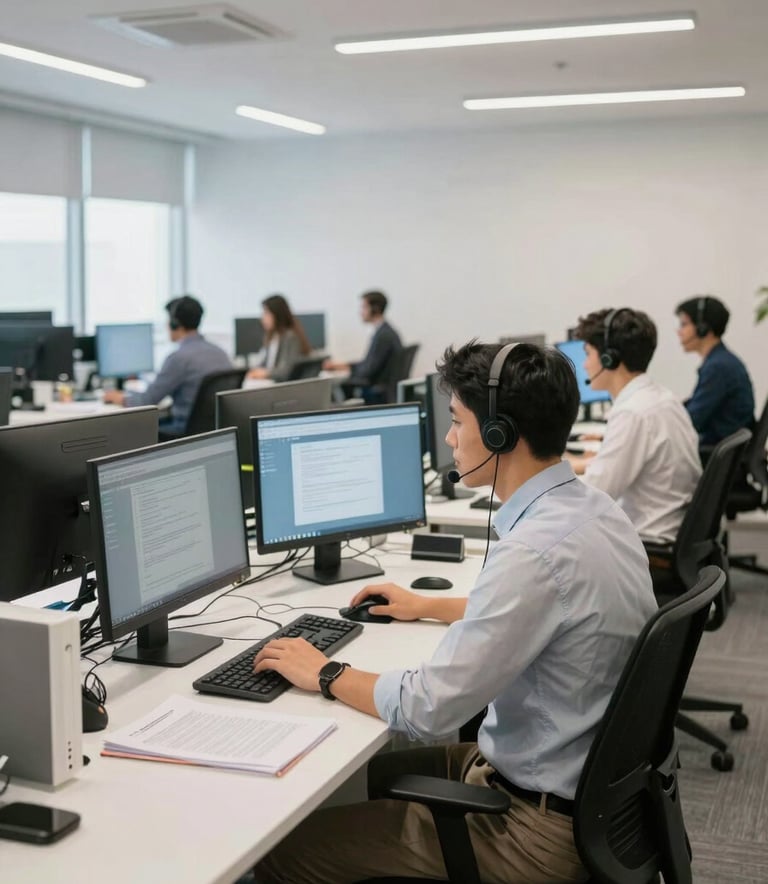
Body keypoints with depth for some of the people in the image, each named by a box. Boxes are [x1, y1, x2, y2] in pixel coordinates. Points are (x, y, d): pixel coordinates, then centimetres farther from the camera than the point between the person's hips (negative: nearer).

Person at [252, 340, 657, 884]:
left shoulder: (537, 550, -29)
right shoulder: (594, 508, 1)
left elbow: (427, 711, -26)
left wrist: (325, 674, -10)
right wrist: (428, 607, 27)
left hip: (540, 824, -9)